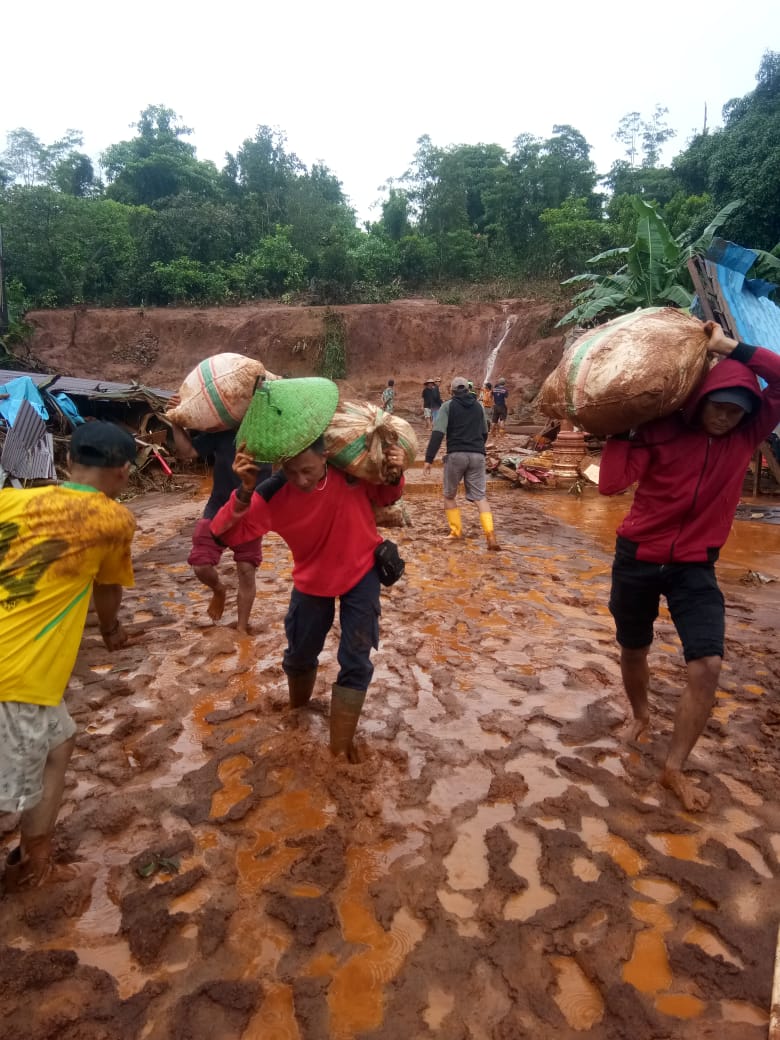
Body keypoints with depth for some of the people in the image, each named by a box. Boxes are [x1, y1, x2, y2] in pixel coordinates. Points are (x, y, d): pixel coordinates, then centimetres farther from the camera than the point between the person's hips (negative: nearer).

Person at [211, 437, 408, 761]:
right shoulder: (272, 495, -27)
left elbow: (385, 497, -7)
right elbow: (226, 534, -28)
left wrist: (395, 474, -29)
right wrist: (244, 492, -44)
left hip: (361, 573, -1)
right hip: (312, 581, 1)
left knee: (356, 661, 2)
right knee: (300, 653, 19)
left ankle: (341, 743, 23)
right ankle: (296, 710, 54)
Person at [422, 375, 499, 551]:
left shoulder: (448, 405, 3)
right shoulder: (479, 406, 15)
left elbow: (438, 433, -9)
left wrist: (428, 459, -11)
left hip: (456, 455, -3)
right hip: (477, 456, 3)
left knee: (449, 495, 17)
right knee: (480, 497, 2)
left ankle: (456, 531, 17)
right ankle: (490, 535, -15)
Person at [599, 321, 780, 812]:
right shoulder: (662, 431, -12)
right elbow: (611, 483, -22)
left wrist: (733, 348, -19)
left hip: (695, 566, 1)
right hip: (637, 558, -1)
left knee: (708, 665, -11)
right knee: (633, 651, 16)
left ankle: (675, 768, 8)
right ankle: (641, 714, 49)